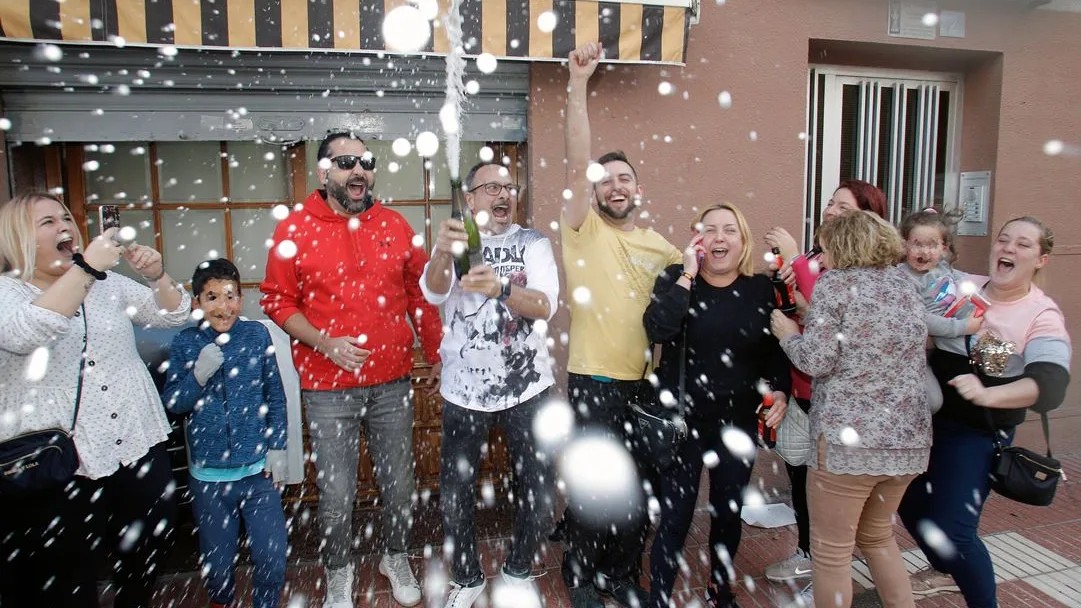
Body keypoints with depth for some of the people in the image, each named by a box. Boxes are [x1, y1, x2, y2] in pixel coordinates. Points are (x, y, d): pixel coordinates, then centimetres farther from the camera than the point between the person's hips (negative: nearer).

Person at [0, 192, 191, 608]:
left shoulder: (109, 283, 12)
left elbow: (174, 315, 9)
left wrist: (156, 276, -10)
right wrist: (86, 267, -27)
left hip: (139, 450, 4)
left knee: (142, 574, 13)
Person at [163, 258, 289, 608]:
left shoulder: (257, 335, -4)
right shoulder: (185, 343, -3)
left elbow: (275, 397, 2)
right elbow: (172, 403, -1)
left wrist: (277, 447, -1)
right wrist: (198, 376, -18)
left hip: (258, 470, -1)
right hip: (208, 474, 1)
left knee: (272, 557, 2)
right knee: (217, 561, 16)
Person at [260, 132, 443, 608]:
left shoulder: (395, 226, 4)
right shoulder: (294, 230, -3)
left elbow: (420, 296, 9)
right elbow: (278, 301, -1)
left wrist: (436, 356, 13)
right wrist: (324, 343, -15)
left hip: (393, 382, 2)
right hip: (328, 387, -2)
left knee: (398, 483, 14)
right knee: (336, 493, 8)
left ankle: (397, 558, 41)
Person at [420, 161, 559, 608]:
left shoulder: (533, 243, 1)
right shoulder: (454, 243, 1)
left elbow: (545, 305, -16)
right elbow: (433, 292, -19)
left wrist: (500, 289, -37)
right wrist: (442, 253, -42)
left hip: (526, 387, 0)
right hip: (464, 389, 0)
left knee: (539, 494, 5)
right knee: (455, 493, 6)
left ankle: (519, 572, 32)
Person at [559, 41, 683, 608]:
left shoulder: (659, 246, 9)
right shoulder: (582, 229, -4)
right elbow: (577, 163, -17)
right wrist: (578, 85, -25)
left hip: (647, 382, 5)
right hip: (595, 382, -4)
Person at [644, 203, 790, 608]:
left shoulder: (761, 288, 1)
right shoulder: (675, 278, -6)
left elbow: (775, 350, 8)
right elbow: (657, 331, -24)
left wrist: (780, 391, -8)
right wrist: (688, 275, -23)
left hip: (738, 421, 3)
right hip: (683, 418, -3)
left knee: (729, 513, 16)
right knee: (675, 518, -1)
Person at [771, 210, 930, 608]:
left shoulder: (835, 282, -6)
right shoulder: (904, 284, 14)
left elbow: (817, 361, -13)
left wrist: (788, 334, 6)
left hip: (849, 436, -7)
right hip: (908, 436, 8)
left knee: (831, 550, 8)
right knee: (877, 536, 26)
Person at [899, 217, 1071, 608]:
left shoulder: (1043, 318, -13)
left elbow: (1050, 387, -27)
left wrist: (987, 394, -46)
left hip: (979, 435, -5)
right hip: (927, 419, 5)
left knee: (951, 528, -8)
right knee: (910, 504, 18)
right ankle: (945, 571, 48)